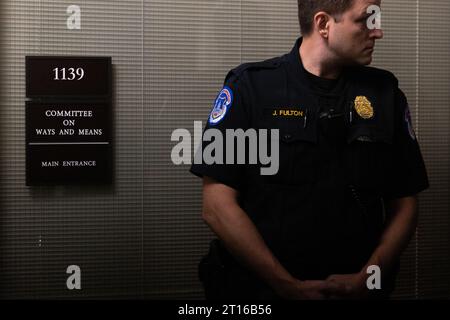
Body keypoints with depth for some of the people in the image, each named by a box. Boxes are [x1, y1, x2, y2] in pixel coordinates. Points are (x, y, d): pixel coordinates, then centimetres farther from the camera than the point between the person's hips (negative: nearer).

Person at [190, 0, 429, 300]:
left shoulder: (386, 93, 3)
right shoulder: (250, 86, -7)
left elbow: (404, 204, 5)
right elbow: (217, 205, -11)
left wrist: (367, 278, -9)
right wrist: (288, 285, -14)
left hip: (356, 288, 3)